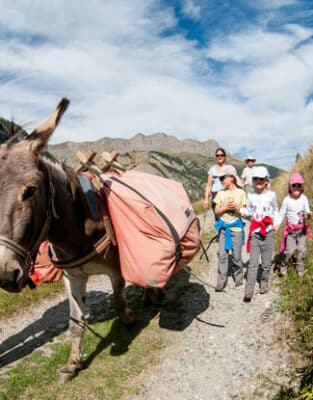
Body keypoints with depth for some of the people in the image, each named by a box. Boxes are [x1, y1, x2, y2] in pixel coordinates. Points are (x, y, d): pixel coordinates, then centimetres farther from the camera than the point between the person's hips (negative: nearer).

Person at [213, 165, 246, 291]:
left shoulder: (240, 192, -2)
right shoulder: (221, 193, 5)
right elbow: (217, 211, 4)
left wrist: (237, 207, -18)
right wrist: (226, 207, -13)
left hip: (236, 227, -2)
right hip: (223, 227, 2)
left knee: (236, 255, 6)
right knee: (222, 254, 0)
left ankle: (238, 276, 28)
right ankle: (221, 280, 7)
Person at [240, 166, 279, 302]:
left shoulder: (271, 195, 0)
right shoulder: (250, 195, 3)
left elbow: (275, 210, 14)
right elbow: (249, 212, 8)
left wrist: (275, 224, 4)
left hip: (268, 232, 0)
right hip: (255, 232, 0)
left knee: (266, 262, 10)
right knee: (253, 263, -3)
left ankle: (264, 282, 33)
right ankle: (249, 290, 0)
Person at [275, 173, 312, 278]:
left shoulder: (304, 198, -7)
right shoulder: (287, 200, -13)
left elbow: (307, 211, 0)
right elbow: (282, 214, -8)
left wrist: (309, 214, -24)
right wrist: (276, 226, -17)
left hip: (302, 228, 3)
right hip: (290, 228, -3)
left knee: (302, 250, 6)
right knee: (290, 250, -6)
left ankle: (300, 269, 24)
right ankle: (283, 266, 17)